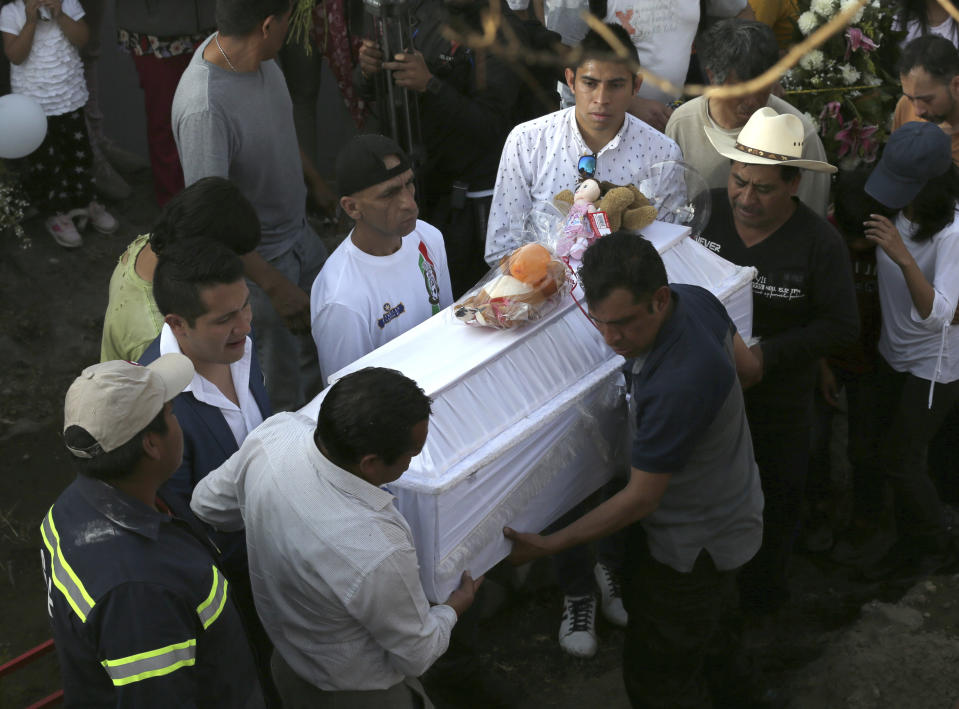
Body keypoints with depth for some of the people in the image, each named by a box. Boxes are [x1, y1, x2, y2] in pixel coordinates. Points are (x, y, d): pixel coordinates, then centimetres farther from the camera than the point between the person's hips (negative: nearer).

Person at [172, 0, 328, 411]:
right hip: (255, 260, -9)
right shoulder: (204, 108, -37)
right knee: (279, 382, 9)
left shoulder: (258, 56, -10)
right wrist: (274, 285, -29)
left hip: (298, 233, 9)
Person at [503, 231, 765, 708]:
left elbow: (640, 499, -29)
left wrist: (548, 545, -22)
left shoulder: (676, 387, -42)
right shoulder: (695, 299, -16)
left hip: (696, 544, -9)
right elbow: (748, 368, 4)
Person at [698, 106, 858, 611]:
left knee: (776, 494, 17)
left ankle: (763, 585, 43)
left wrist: (767, 353, -23)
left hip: (777, 399, -2)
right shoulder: (706, 210, -10)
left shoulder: (819, 243, -18)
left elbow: (842, 327, -14)